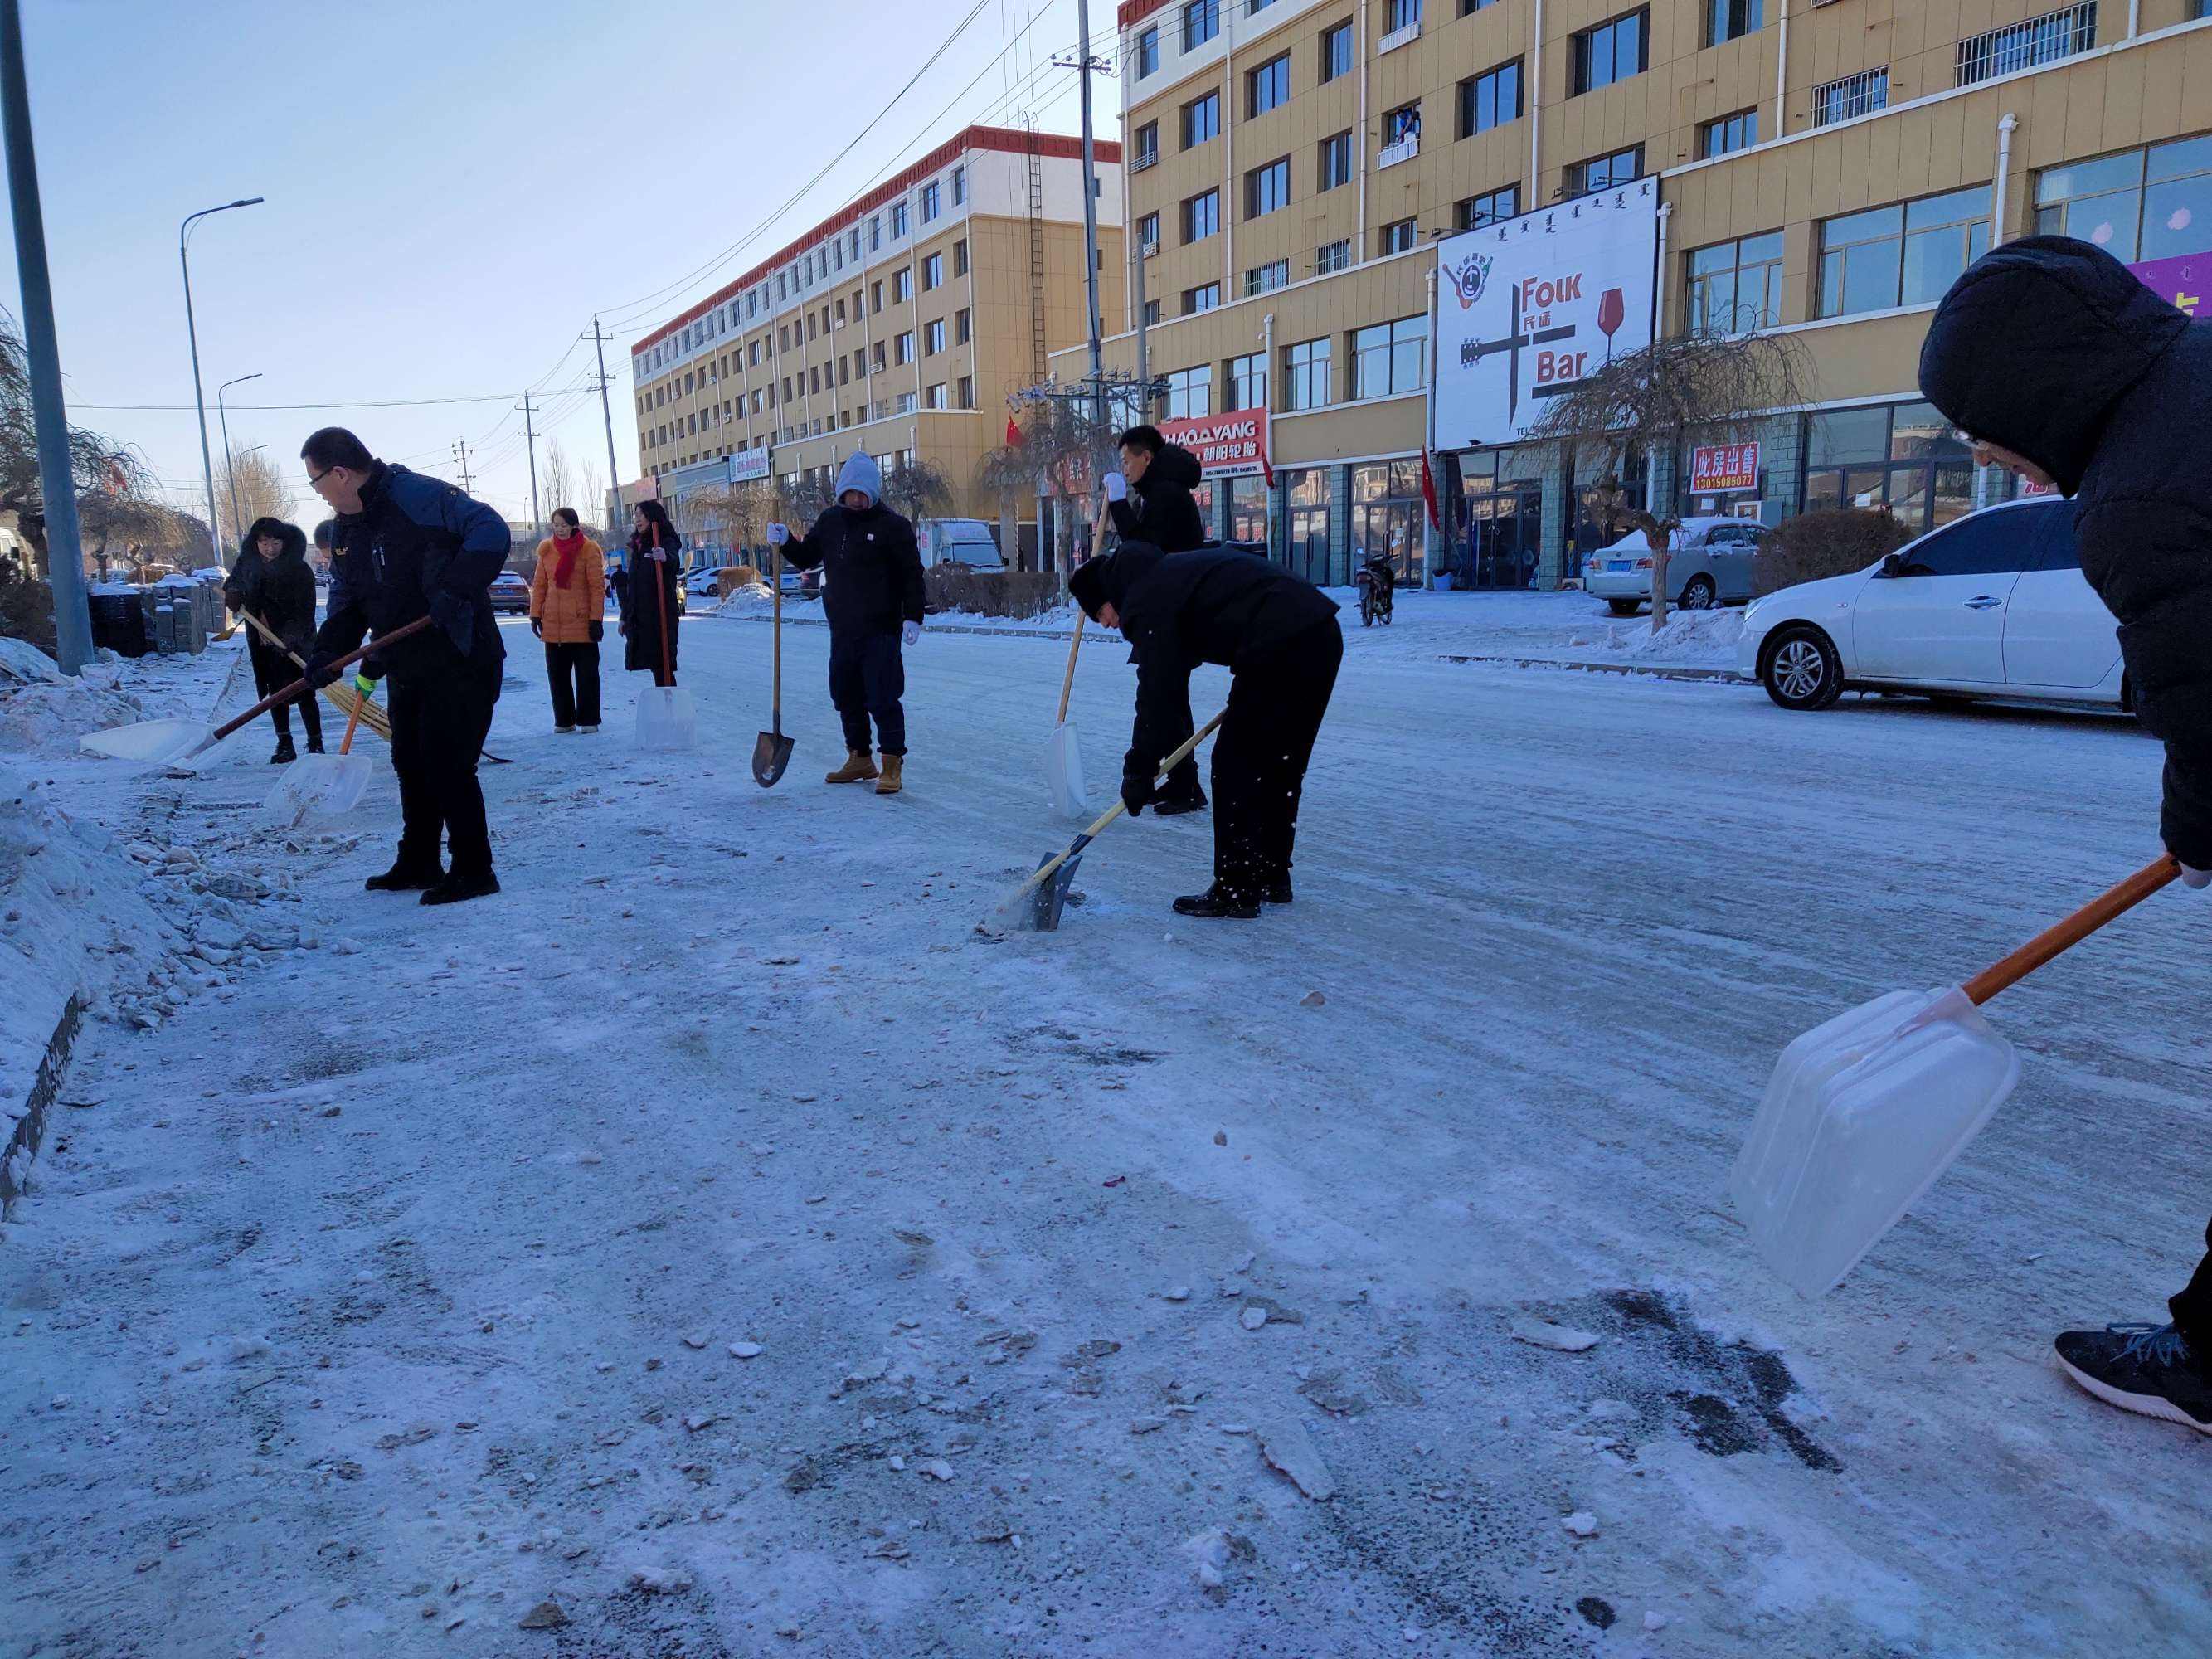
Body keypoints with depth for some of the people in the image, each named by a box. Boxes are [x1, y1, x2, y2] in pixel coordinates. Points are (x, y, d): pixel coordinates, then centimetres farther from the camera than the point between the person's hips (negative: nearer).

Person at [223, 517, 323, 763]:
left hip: (295, 642, -5)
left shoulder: (300, 571, -17)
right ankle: (284, 745, 19)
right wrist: (233, 594, -5)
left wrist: (290, 636, -33)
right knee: (276, 693, 11)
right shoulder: (248, 562, -2)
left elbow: (304, 613, -20)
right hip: (261, 640, 5)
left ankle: (316, 743, 2)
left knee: (304, 693, -7)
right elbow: (234, 581, 18)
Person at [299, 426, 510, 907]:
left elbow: (491, 531, -25)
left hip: (460, 661, -9)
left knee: (447, 764, -8)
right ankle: (418, 864, 27)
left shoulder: (417, 495, -17)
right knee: (410, 764, 15)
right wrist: (327, 652, 0)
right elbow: (347, 600, 16)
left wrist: (456, 588, -35)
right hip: (406, 666, 9)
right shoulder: (345, 530, 11)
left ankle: (474, 870, 2)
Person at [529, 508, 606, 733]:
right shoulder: (546, 549, 9)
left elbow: (597, 587, -6)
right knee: (556, 672, 8)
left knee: (586, 673, 1)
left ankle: (588, 720, 9)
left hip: (582, 621, -5)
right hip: (552, 622, 5)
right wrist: (535, 614, 7)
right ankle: (564, 720, 18)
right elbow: (539, 584, 13)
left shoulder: (589, 549, -4)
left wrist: (596, 619, -11)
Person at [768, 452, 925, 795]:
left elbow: (912, 574, -5)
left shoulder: (892, 525, -5)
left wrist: (913, 617, -13)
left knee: (882, 697, -8)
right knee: (846, 696, 13)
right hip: (842, 629, 6)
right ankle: (859, 759, 25)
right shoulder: (830, 521, 11)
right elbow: (806, 559, 20)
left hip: (881, 629, -6)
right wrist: (785, 542, 1)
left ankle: (892, 765, -3)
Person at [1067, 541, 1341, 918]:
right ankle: (1272, 878, 28)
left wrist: (1139, 771, -4)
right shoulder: (1169, 572, 24)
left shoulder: (1146, 603, -6)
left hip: (1282, 650, -10)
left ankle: (1235, 892, 3)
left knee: (1236, 766, -2)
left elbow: (1157, 692, -10)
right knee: (1279, 767, 18)